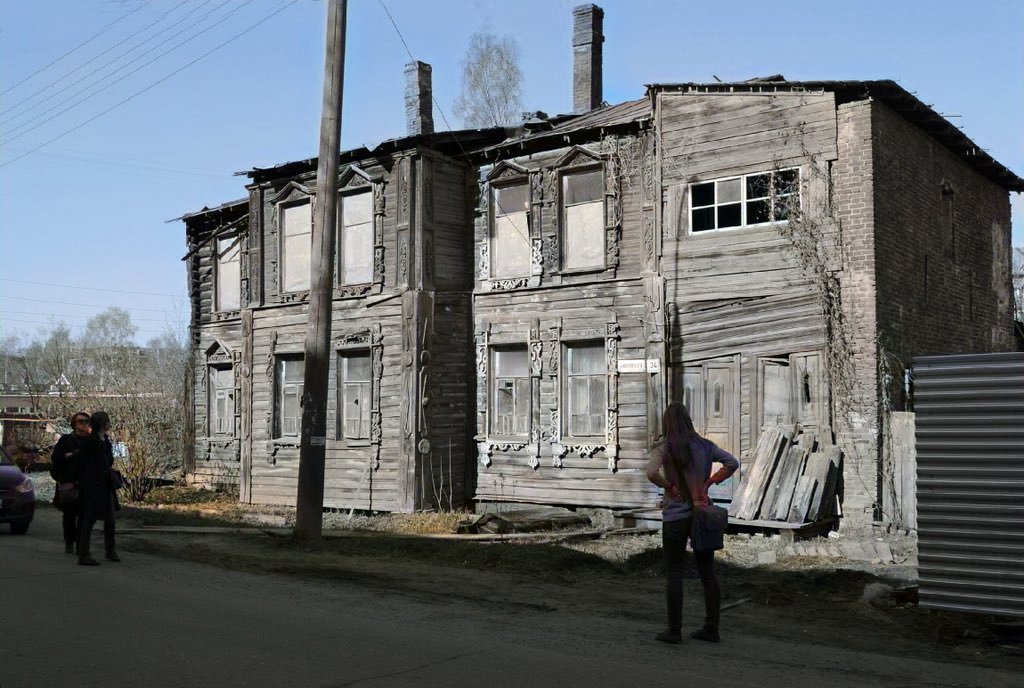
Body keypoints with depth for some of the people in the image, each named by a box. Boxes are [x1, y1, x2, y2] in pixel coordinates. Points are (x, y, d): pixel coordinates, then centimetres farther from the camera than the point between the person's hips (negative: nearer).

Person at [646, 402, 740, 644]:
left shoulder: (664, 449, -9)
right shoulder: (705, 446, 3)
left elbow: (652, 472, -25)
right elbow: (732, 463, 1)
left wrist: (669, 487, -9)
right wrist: (709, 483, 2)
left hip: (676, 516, -4)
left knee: (674, 573, 4)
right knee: (707, 571, 11)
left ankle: (674, 631, 7)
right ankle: (711, 628, 15)